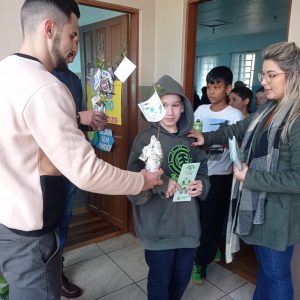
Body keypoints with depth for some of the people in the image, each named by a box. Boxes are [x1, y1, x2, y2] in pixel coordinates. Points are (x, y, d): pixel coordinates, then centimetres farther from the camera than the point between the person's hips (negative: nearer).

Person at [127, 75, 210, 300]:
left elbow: (203, 172, 12)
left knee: (182, 279, 22)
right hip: (159, 226, -4)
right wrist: (160, 184, -30)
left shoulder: (191, 139, 3)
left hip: (188, 224, 5)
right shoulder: (146, 139, -11)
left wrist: (201, 186, -8)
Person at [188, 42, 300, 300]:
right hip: (257, 206, 8)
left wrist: (250, 178, -22)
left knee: (276, 274, 13)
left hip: (277, 213, -8)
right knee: (264, 267, 25)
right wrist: (207, 138, 10)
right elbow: (239, 130, 20)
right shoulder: (268, 109, 5)